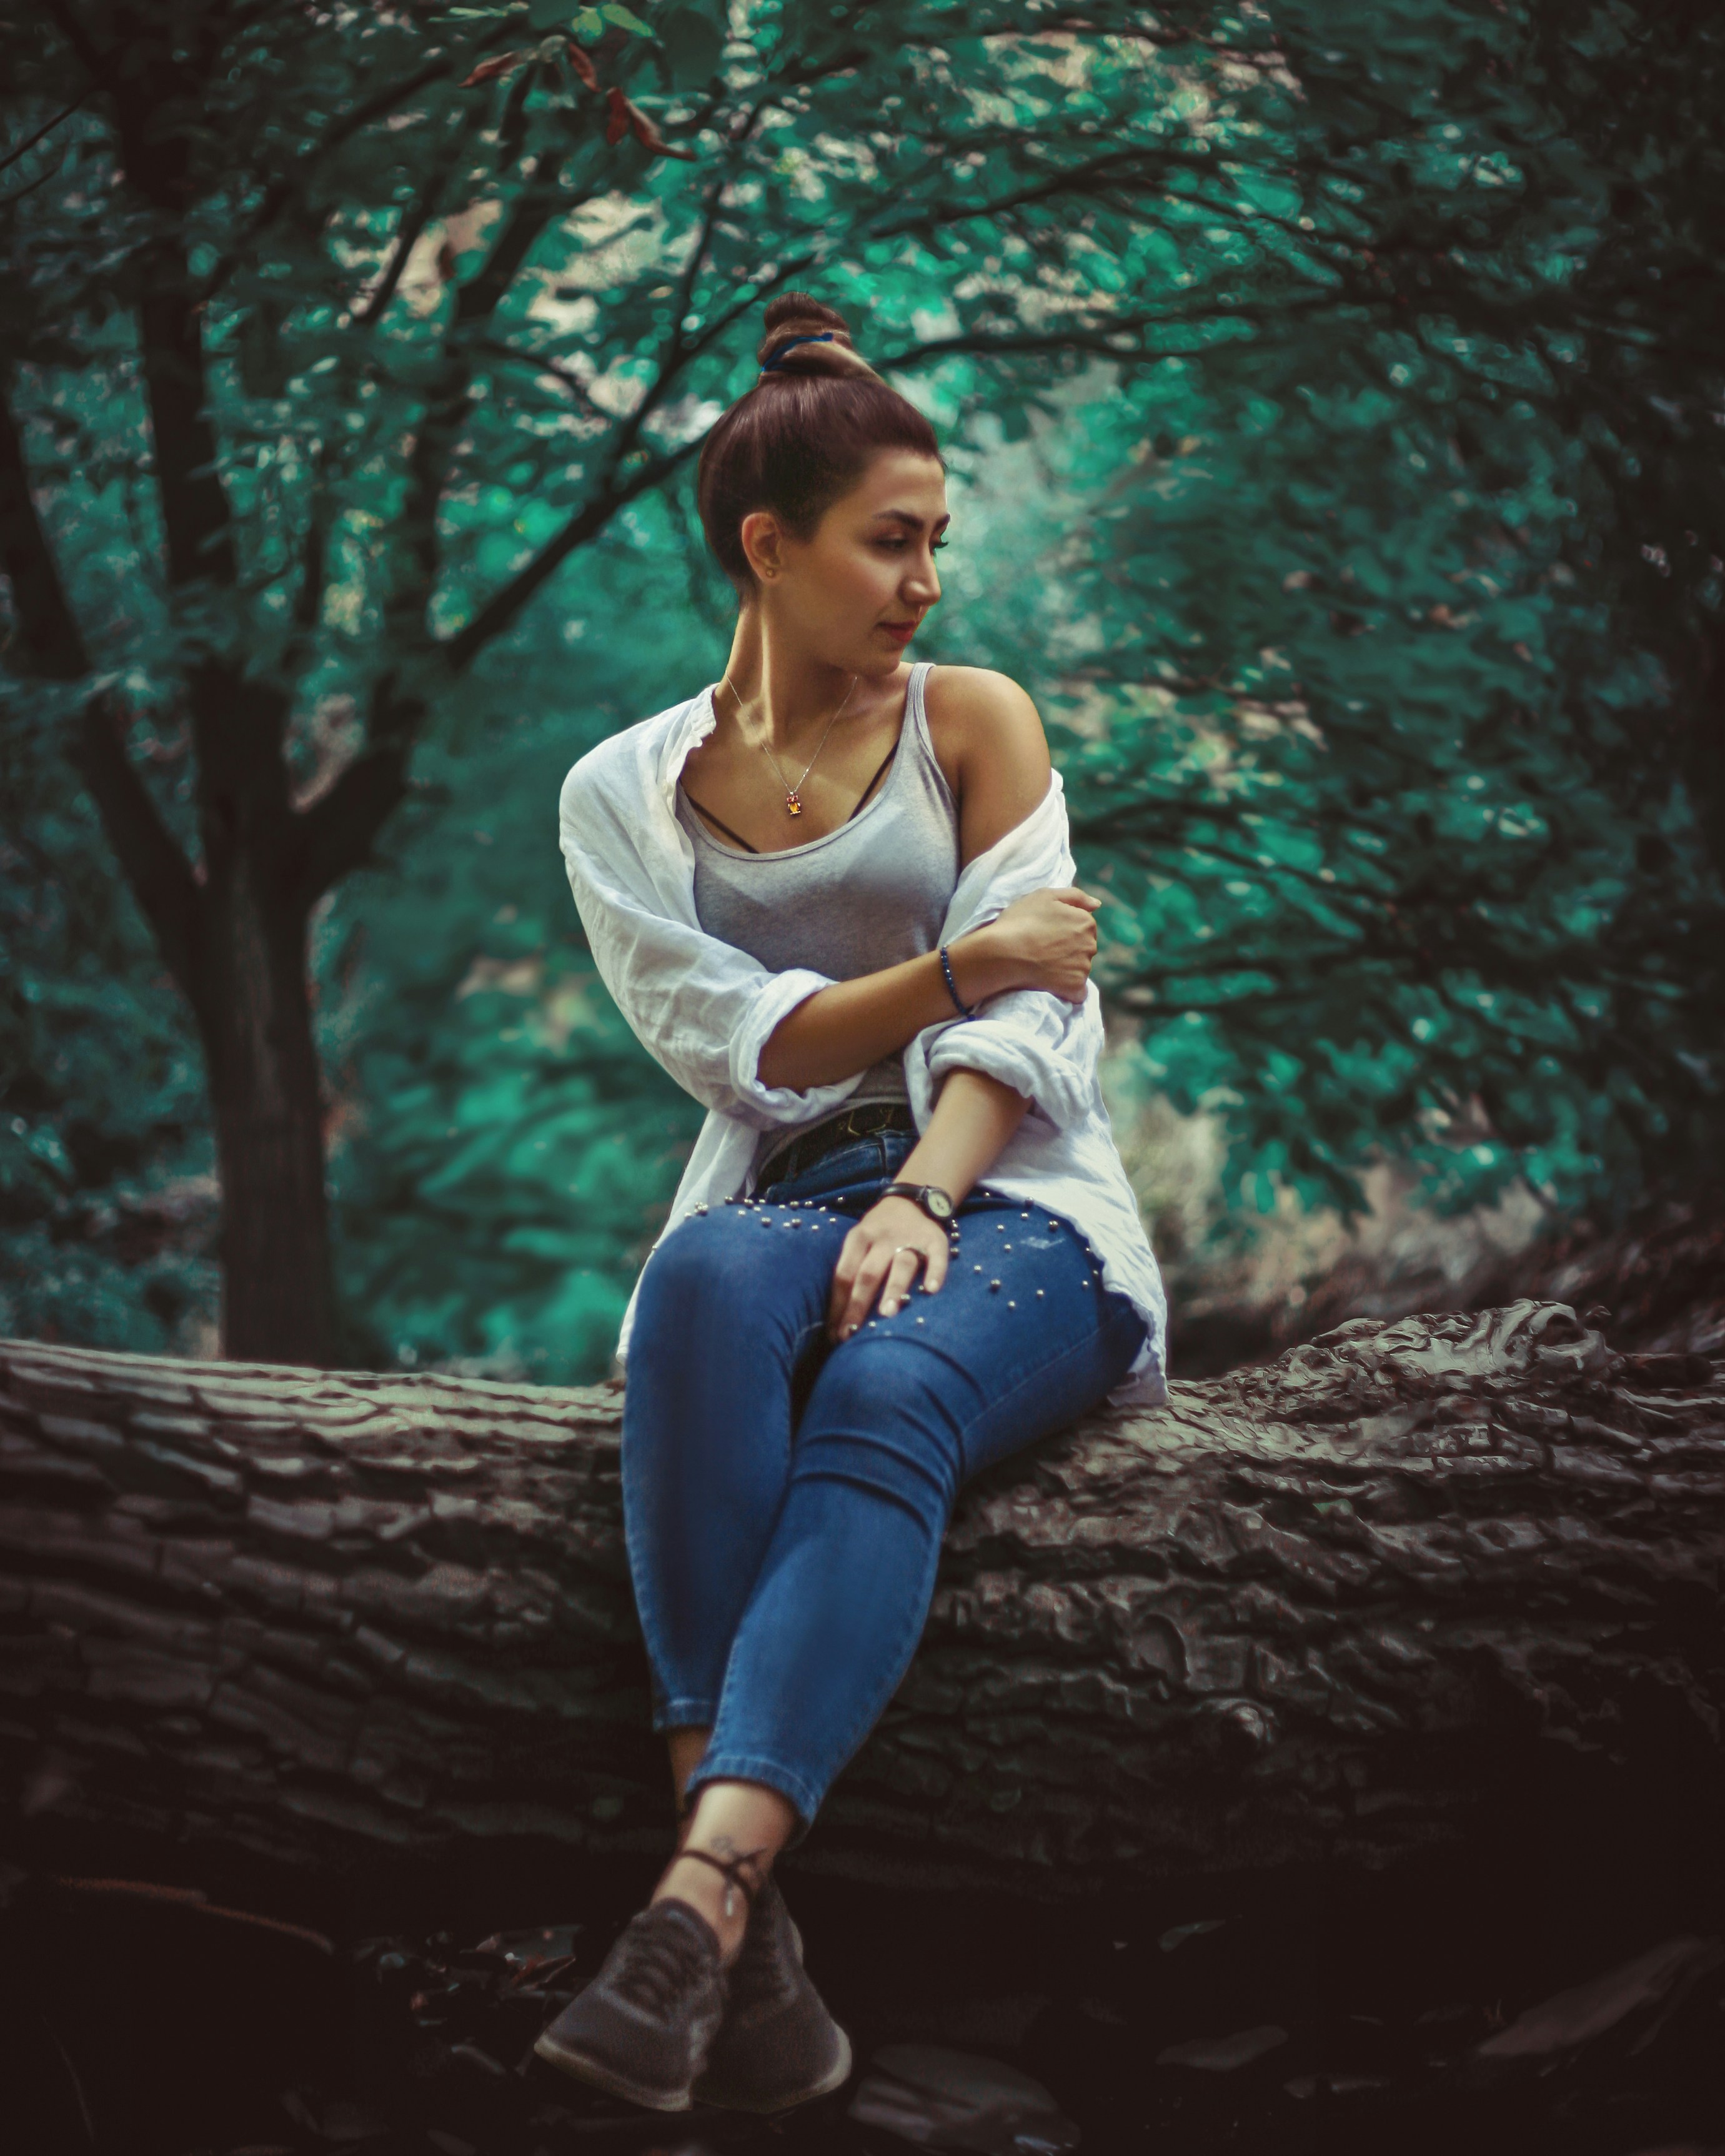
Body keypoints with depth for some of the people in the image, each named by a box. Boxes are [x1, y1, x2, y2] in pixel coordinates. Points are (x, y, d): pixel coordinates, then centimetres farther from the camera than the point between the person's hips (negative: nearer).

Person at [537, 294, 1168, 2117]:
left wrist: (922, 1203, -18)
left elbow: (1023, 1019, -1)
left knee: (891, 1394, -36)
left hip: (1012, 1210, 0)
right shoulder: (626, 792, 13)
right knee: (714, 1276, -38)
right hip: (788, 1200, 0)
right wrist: (949, 970, -12)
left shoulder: (974, 720, 12)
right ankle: (754, 1930, -45)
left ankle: (700, 1895, -51)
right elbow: (733, 1048, -1)